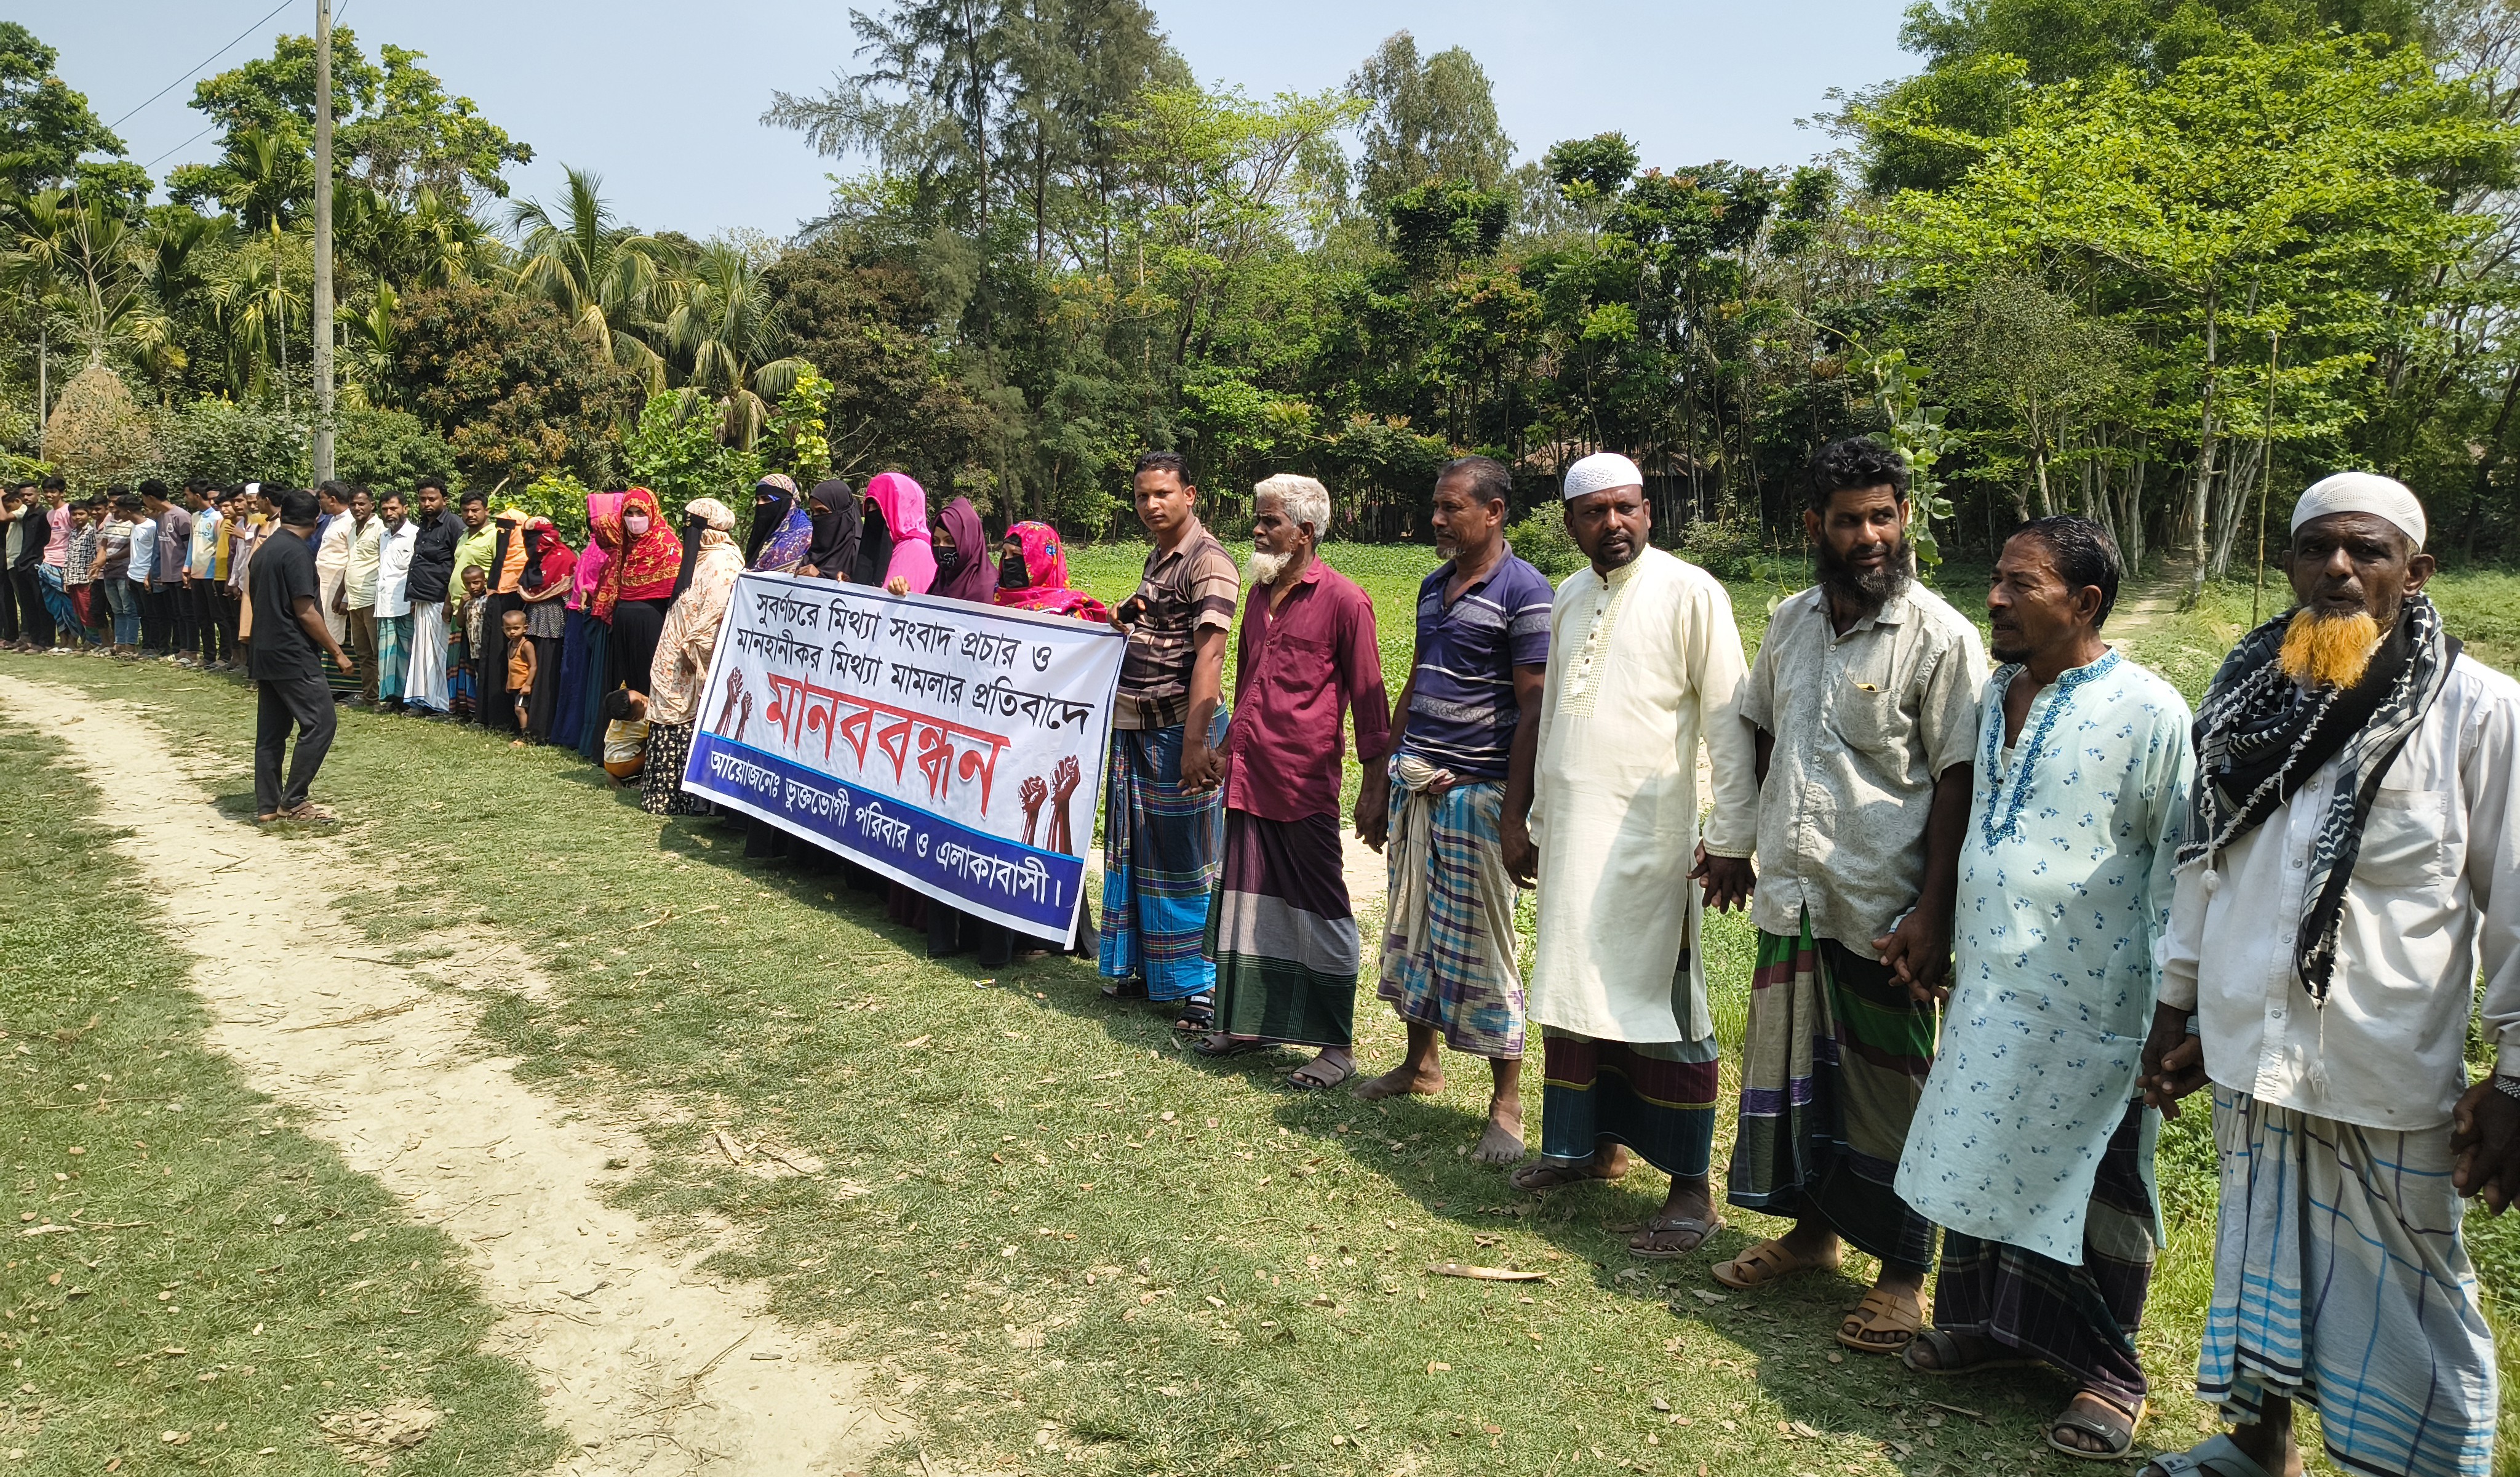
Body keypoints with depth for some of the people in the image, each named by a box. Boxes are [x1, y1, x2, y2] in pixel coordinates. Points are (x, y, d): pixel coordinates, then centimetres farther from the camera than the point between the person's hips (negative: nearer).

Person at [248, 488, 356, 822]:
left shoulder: (265, 550, 14)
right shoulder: (298, 553, -14)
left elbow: (255, 600, 20)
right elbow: (305, 612, -18)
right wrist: (337, 651, -11)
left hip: (265, 654, 10)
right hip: (294, 656, -10)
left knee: (270, 731, 11)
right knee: (320, 722, -6)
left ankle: (267, 806, 13)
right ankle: (292, 802, -5)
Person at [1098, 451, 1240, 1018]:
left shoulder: (1209, 561, -13)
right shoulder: (1156, 558, 15)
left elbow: (1208, 654, -23)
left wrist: (1195, 741, -31)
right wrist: (1124, 618, 9)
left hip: (1179, 730, -9)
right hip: (1133, 726, 9)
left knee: (1186, 857, -3)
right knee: (1134, 850, 14)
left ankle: (1201, 985, 6)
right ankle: (1143, 968, 26)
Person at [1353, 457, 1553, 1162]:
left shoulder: (1524, 592, -10)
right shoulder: (1433, 586, 14)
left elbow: (1534, 714, -14)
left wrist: (1516, 820, -19)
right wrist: (1383, 788, 18)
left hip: (1478, 793, -7)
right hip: (1414, 786, 8)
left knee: (1482, 946, -2)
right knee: (1411, 929, 15)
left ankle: (1507, 1106, 9)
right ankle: (1421, 1063, 32)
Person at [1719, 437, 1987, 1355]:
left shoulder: (1939, 637, -11)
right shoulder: (1791, 622, 7)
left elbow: (1959, 784, -14)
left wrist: (1933, 917, -18)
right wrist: (1738, 842, 16)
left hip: (1881, 914, -6)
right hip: (1790, 899, 6)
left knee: (1887, 1089, 6)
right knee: (1789, 1066, 16)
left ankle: (1904, 1274, 23)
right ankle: (1811, 1228, 36)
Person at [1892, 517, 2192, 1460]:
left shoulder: (2147, 710, -13)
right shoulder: (1995, 695, 8)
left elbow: (2182, 863, -12)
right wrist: (1942, 934, 19)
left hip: (2090, 1008, -6)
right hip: (1986, 993, 7)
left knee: (2088, 1189, 6)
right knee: (1981, 1161, 16)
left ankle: (2108, 1369, 24)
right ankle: (1989, 1319, 36)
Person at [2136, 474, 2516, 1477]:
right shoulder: (2246, 691, 5)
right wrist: (2176, 1006, 14)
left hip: (2390, 1083, -4)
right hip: (2248, 1055, 5)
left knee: (2405, 1306, 8)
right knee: (2258, 1254, 20)